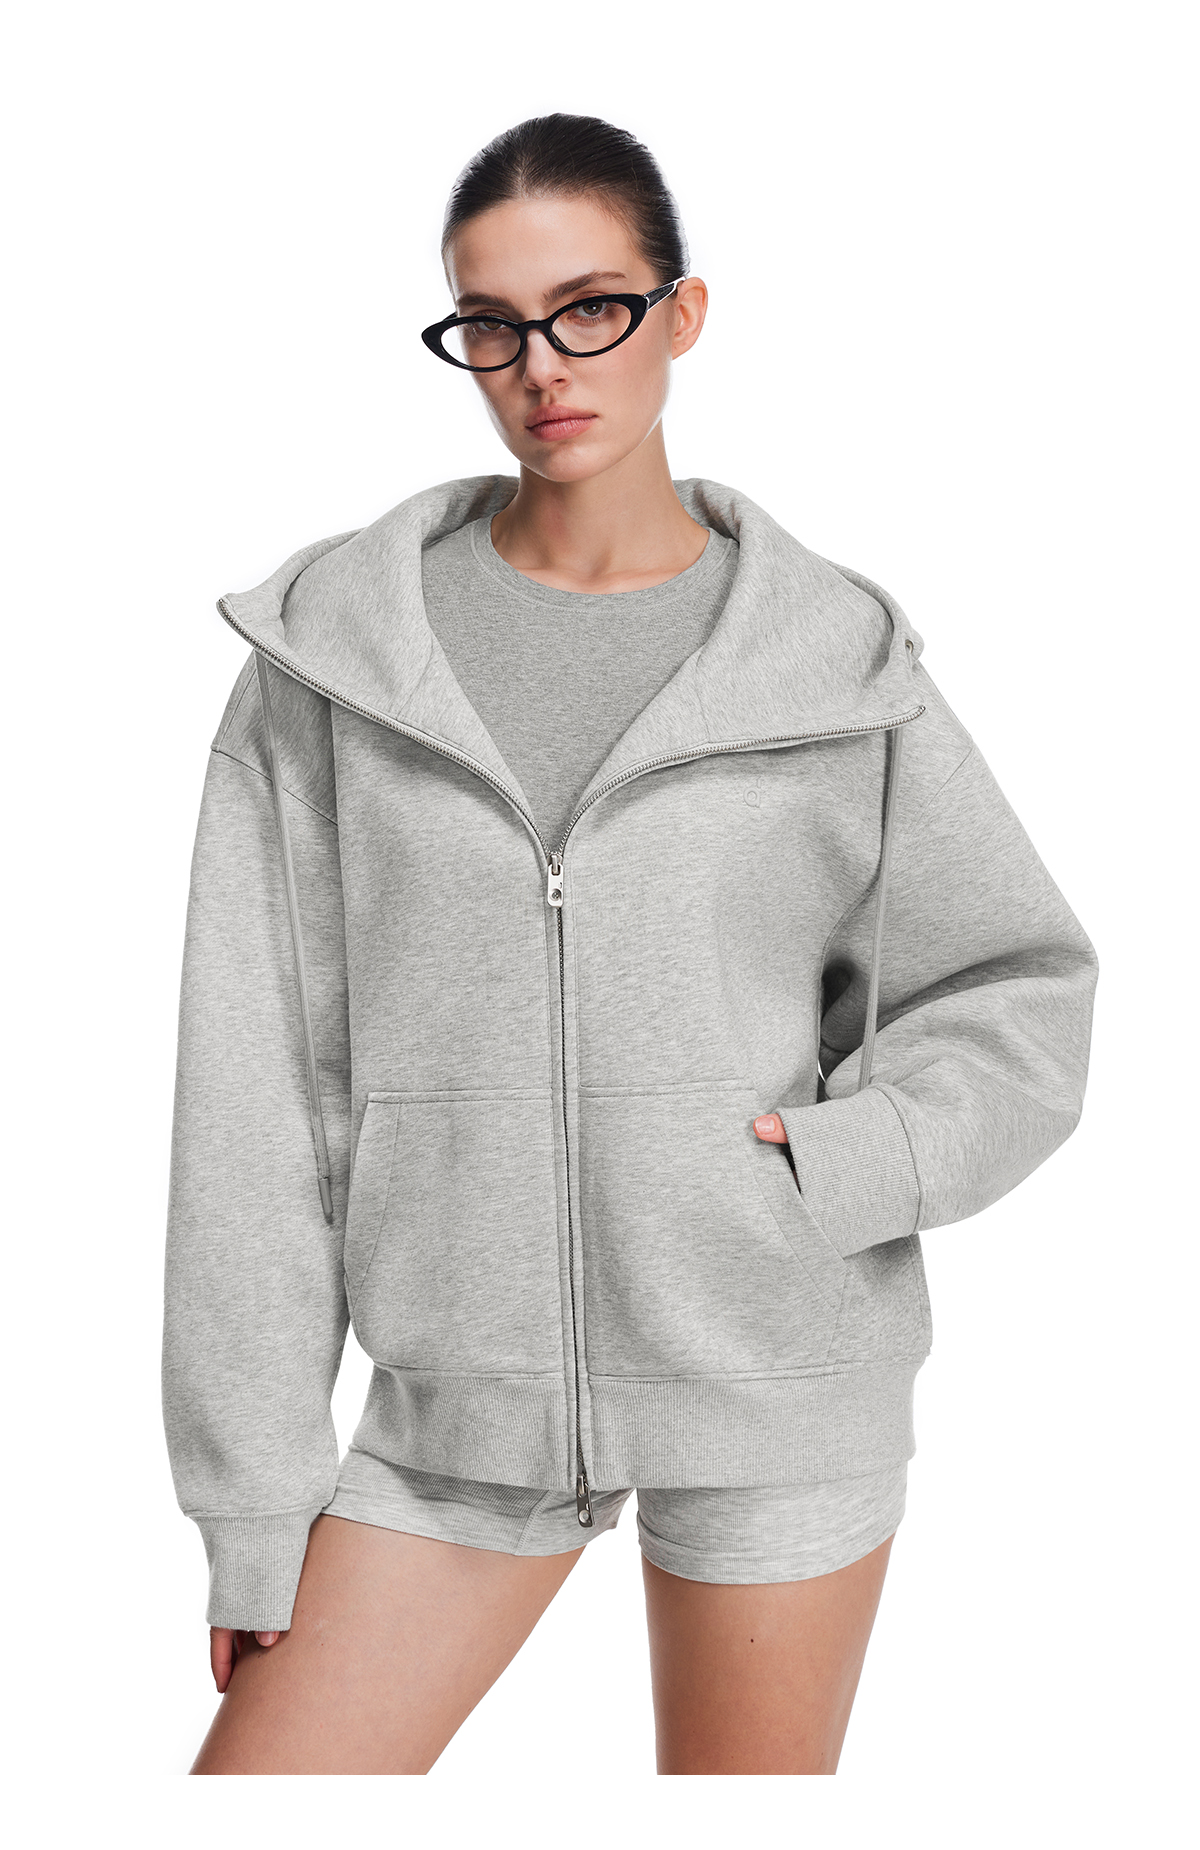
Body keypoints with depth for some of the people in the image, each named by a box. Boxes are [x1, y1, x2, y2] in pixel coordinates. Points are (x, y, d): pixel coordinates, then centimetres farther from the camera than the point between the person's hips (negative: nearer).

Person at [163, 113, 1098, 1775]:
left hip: (778, 1385, 0)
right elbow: (255, 1091, -1)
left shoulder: (833, 655, -1)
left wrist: (833, 1169, -13)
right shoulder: (336, 649, -1)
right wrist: (254, 1498, -2)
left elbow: (1024, 990, 6)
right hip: (464, 1393, 1)